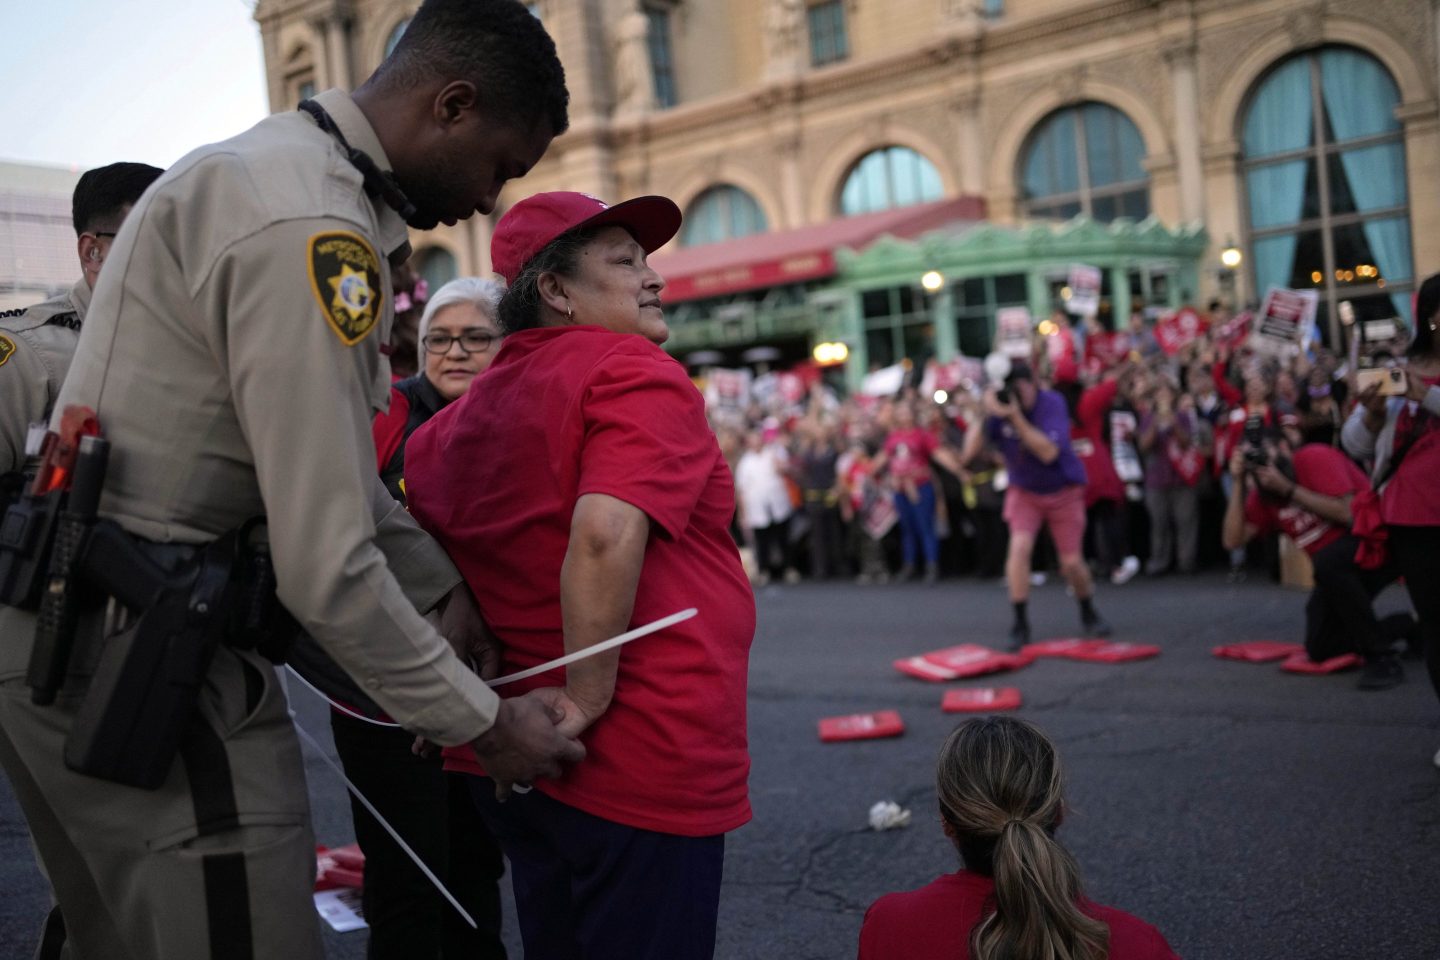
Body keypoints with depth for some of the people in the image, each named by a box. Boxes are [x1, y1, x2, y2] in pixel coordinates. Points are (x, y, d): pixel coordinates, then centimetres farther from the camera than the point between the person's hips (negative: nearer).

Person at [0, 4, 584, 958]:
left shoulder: (274, 166, 13)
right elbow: (326, 566, -23)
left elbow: (334, 465, 19)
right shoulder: (309, 226, -21)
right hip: (134, 642, -11)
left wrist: (446, 587, 15)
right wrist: (484, 724, -11)